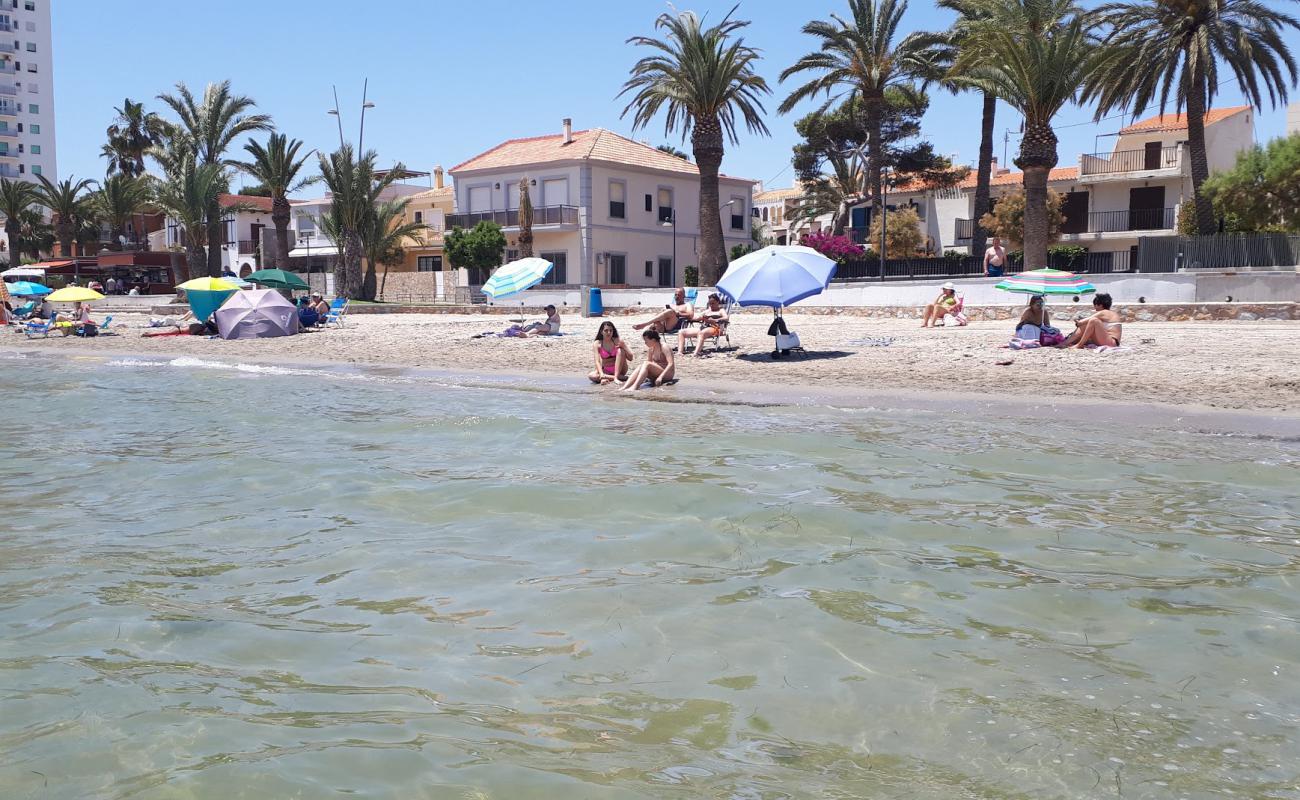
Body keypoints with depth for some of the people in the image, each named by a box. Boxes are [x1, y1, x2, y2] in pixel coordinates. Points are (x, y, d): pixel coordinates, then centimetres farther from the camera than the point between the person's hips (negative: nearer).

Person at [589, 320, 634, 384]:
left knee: (620, 350, -23)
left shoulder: (618, 341, -6)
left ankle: (616, 377, -28)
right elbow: (597, 361, -15)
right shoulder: (597, 344, -6)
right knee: (591, 375, -28)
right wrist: (601, 374, -33)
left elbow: (630, 358, -8)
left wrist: (624, 346, -25)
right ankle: (620, 377, -27)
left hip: (619, 369, 0)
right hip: (606, 371, 1)